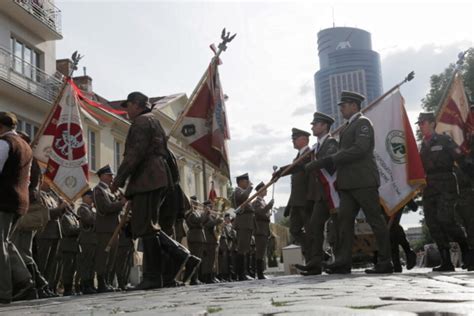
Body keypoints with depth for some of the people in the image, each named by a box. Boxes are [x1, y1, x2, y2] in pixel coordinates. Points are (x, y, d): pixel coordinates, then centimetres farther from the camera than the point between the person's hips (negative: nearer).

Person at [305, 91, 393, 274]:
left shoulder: (363, 122, -4)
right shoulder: (347, 127, 23)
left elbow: (360, 149, -18)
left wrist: (331, 160, -19)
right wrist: (320, 163, 11)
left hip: (363, 181, -9)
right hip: (348, 183, 9)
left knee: (375, 219, -3)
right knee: (344, 219, 1)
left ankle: (385, 262, 3)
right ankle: (343, 262, 0)